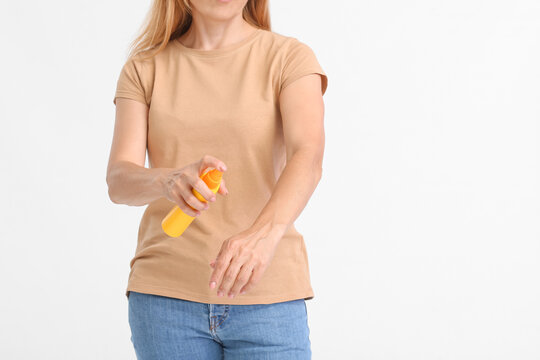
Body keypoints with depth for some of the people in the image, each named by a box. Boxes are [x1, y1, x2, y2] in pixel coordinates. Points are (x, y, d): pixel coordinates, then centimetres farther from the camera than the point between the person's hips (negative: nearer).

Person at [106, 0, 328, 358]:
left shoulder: (290, 57, 1)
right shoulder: (144, 69, 7)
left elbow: (308, 158, -16)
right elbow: (118, 180, -5)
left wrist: (266, 231, -35)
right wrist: (167, 180, -29)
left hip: (266, 291, -1)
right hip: (166, 291, 2)